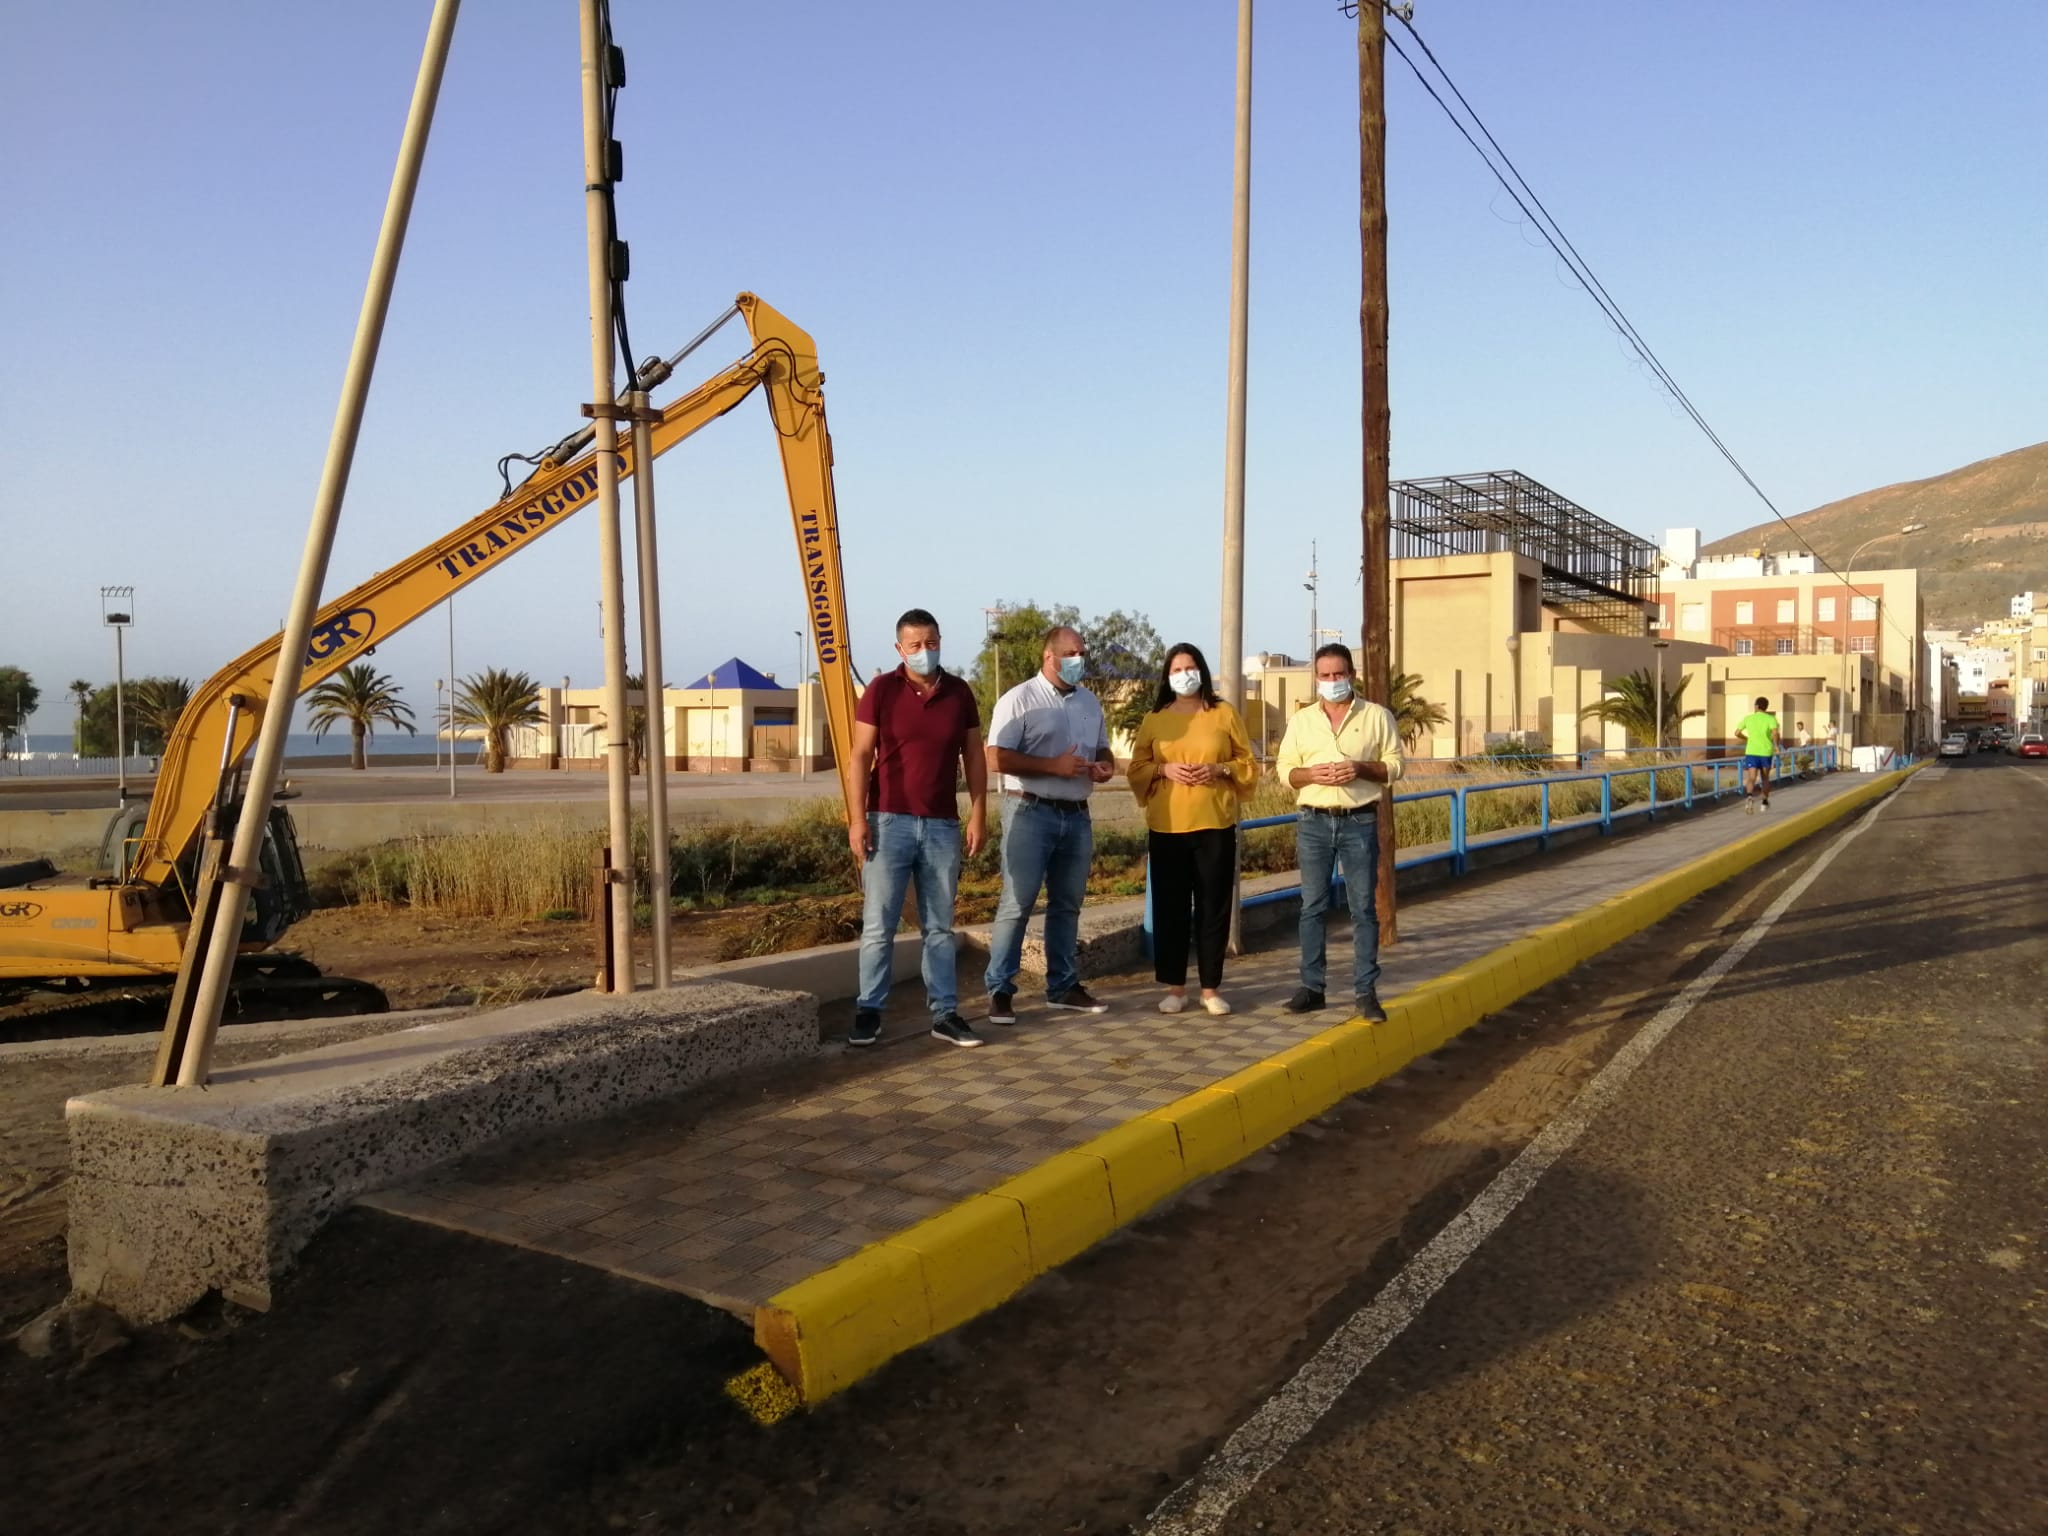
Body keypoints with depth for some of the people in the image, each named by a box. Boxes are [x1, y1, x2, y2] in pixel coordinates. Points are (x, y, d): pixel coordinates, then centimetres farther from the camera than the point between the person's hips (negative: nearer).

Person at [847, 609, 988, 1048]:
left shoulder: (960, 694, 6)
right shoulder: (882, 691, -3)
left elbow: (973, 757, 10)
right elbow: (861, 756, -3)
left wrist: (978, 814, 2)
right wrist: (858, 818, -10)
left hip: (943, 826, 3)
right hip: (890, 821, -3)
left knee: (939, 926, 9)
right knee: (878, 925, 1)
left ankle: (945, 1013, 14)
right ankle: (869, 1011, 10)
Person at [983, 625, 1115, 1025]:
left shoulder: (1090, 703, 13)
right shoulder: (1019, 700, -8)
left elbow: (1102, 750, 23)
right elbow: (996, 760, -15)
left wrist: (1105, 766, -1)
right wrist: (1053, 766, -20)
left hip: (1076, 815, 7)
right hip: (1031, 812, -6)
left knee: (1067, 904, 13)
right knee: (1017, 904, -5)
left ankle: (1064, 985, 22)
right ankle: (1000, 990, 1)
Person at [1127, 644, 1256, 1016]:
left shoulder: (1224, 713, 5)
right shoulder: (1154, 720, 8)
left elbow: (1248, 764, 7)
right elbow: (1136, 770, 8)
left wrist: (1219, 769, -11)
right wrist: (1165, 769, -10)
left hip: (1215, 825, -1)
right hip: (1166, 827, 1)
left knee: (1214, 907, 2)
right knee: (1170, 907, 2)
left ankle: (1211, 988, 12)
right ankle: (1175, 987, 12)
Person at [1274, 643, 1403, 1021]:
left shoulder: (1377, 716, 3)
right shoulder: (1301, 721, 8)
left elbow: (1394, 764, 2)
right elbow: (1284, 769, 7)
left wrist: (1361, 768, -15)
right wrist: (1311, 774, -13)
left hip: (1360, 822, -2)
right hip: (1313, 822, 2)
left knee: (1363, 908, 0)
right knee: (1313, 907, 5)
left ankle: (1366, 991, 6)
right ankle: (1311, 987, 12)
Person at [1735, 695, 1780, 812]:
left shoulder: (1748, 718, 6)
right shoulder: (1770, 718, 0)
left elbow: (1737, 733, 8)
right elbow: (1775, 732, -18)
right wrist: (1776, 745, -4)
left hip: (1751, 752, 0)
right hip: (1766, 752, 0)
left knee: (1751, 778, -12)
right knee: (1765, 778, 21)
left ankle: (1749, 797, -41)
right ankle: (1765, 802, 28)